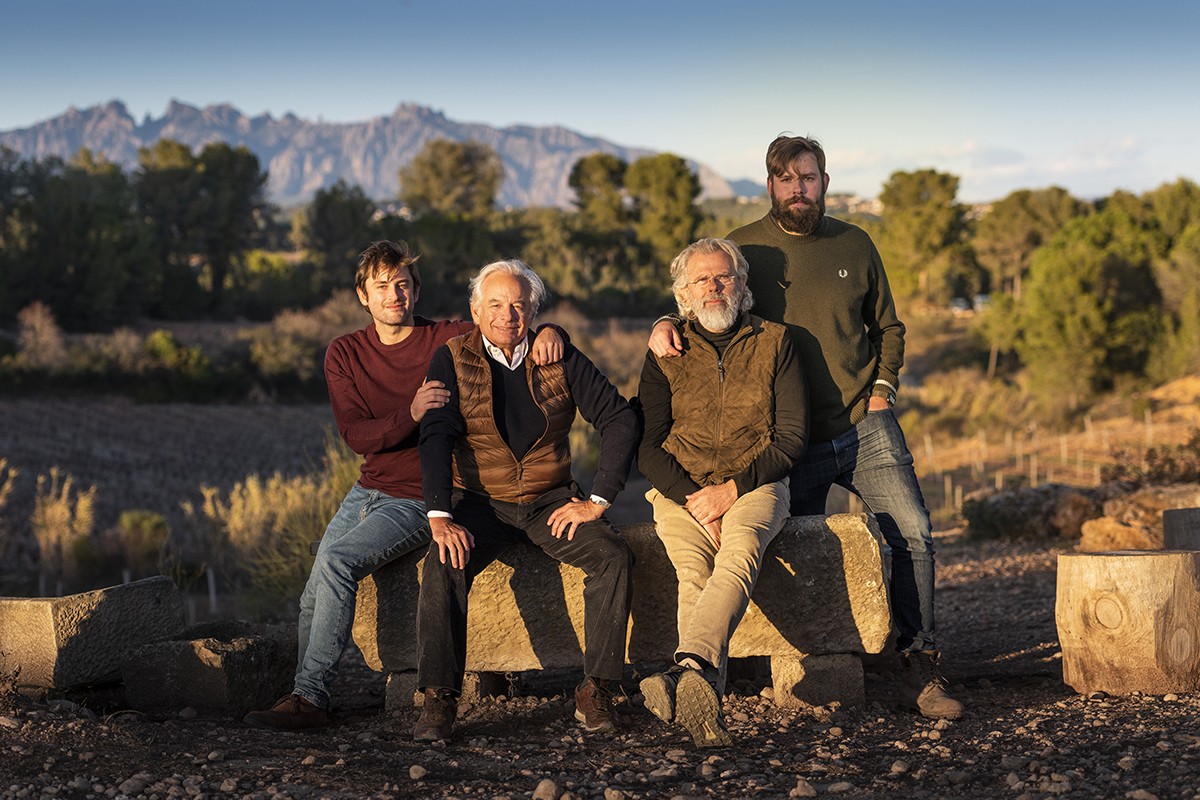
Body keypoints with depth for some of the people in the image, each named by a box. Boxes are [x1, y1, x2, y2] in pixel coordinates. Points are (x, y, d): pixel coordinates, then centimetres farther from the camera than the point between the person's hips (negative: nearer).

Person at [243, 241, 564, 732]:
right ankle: (303, 694, 21)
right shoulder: (344, 354, 3)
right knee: (313, 597, -2)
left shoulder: (450, 341, -6)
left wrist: (549, 332, -25)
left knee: (336, 561, -24)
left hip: (421, 501, -5)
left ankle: (310, 699, -19)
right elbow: (355, 435, -9)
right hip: (368, 491, 5)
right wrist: (411, 415, -28)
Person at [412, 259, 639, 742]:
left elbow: (620, 419, 2)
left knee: (614, 556, -24)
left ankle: (595, 691, -16)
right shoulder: (452, 361, 2)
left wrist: (598, 500, -7)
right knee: (444, 564, -31)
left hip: (551, 502, 1)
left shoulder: (560, 358, 5)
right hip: (481, 502, -1)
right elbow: (436, 437, -10)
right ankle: (439, 699, -25)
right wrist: (439, 516, -24)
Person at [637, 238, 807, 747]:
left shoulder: (773, 343, 10)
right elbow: (646, 447, 6)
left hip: (754, 485, -1)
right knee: (694, 571, -30)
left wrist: (732, 489, -10)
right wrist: (694, 498, -11)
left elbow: (792, 436, 3)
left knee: (739, 553, -35)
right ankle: (705, 706, -47)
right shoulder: (666, 353, 12)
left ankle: (689, 669, -57)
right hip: (680, 489, 1)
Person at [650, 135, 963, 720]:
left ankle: (919, 670, -3)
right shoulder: (743, 249, 2)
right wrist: (665, 325, -11)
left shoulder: (854, 245, 9)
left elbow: (887, 326, 20)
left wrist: (883, 388, 6)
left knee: (914, 534, -11)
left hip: (865, 427, 1)